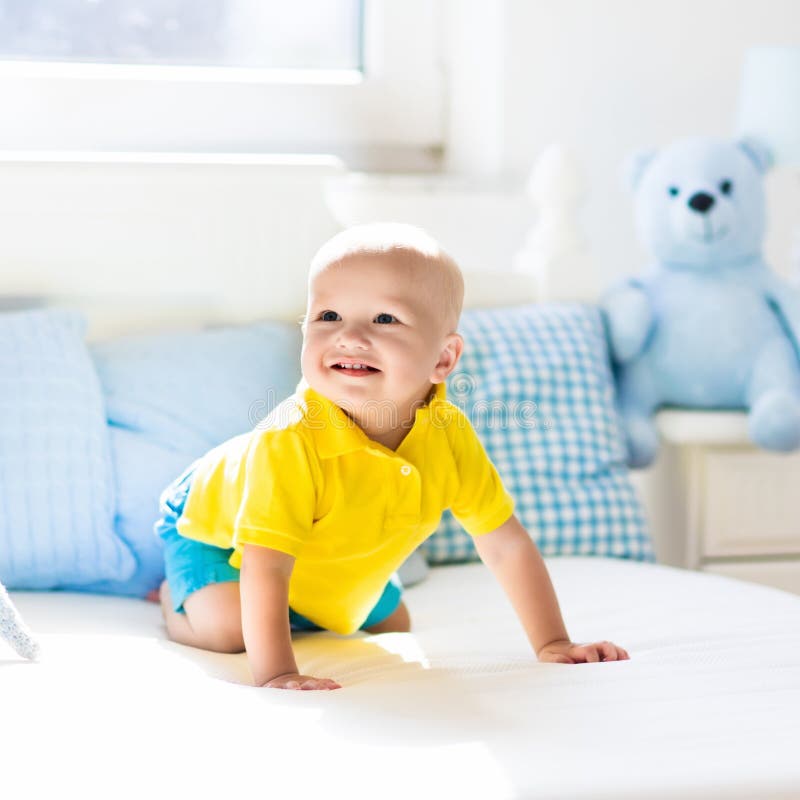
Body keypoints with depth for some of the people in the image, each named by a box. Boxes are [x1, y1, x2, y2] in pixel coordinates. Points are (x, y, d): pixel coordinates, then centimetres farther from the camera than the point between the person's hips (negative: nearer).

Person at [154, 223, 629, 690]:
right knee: (227, 628, -27)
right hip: (214, 524, -5)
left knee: (393, 624, 14)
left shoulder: (450, 437, -27)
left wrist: (554, 645, -23)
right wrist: (275, 672, -52)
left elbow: (507, 546, -19)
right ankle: (176, 599, 8)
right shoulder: (291, 441, -44)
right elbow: (265, 569, -44)